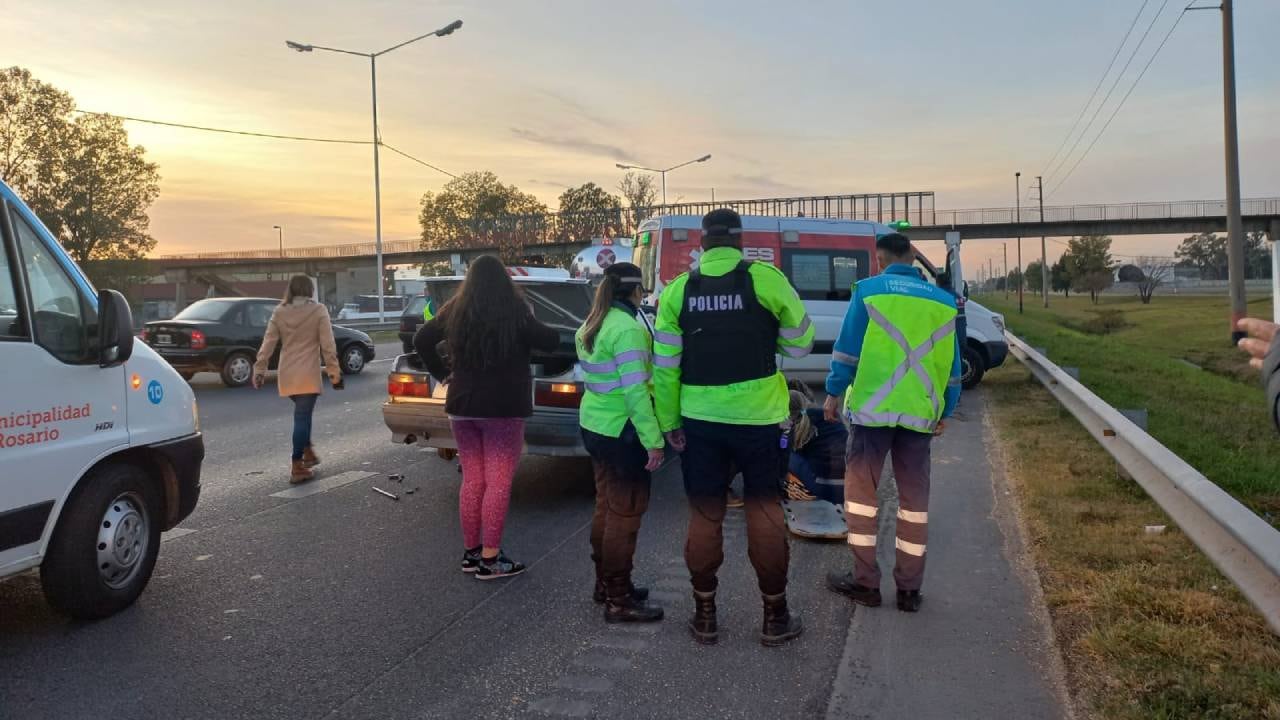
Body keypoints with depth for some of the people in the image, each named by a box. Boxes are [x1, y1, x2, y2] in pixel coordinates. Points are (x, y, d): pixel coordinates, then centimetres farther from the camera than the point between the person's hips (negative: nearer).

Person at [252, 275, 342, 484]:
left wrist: (259, 370, 7)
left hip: (286, 374, 5)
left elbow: (268, 343, 4)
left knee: (303, 414, 24)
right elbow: (328, 345, -9)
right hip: (308, 374, -4)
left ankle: (307, 452, 31)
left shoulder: (279, 312, 5)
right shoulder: (318, 310, -5)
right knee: (302, 417, -3)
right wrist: (334, 372, -5)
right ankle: (297, 468, -4)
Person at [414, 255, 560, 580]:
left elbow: (421, 340, 10)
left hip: (462, 405, 5)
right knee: (498, 484, 0)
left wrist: (441, 371, 16)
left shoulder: (455, 310, 5)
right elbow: (551, 342, -10)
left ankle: (471, 552, 21)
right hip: (503, 408, -5)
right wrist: (531, 325, 9)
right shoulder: (514, 311, -10)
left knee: (472, 480, 14)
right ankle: (490, 558, 1)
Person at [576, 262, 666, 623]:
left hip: (594, 424, 9)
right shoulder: (628, 328, -19)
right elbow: (635, 391, -22)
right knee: (626, 511, -1)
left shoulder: (591, 326, 10)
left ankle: (605, 583, 28)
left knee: (606, 505, 17)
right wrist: (653, 440, -20)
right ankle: (619, 600, 6)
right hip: (621, 431, -9)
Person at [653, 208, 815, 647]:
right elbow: (800, 343, 0)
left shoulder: (678, 291, 0)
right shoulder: (764, 279, -7)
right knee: (764, 512, 10)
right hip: (757, 417, -1)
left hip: (700, 420, 2)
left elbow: (665, 366, 0)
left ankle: (704, 616, 20)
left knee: (704, 516, 11)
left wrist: (669, 421, 8)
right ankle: (775, 617, 19)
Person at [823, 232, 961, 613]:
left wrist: (834, 393, 5)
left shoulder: (868, 291, -1)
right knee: (914, 497, 10)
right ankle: (909, 588, 14)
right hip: (920, 412, 3)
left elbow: (847, 347, -4)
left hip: (873, 407, -3)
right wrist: (946, 411, 21)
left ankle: (865, 581, 11)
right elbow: (951, 362, 13)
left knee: (861, 490, 8)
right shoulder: (942, 300, 10)